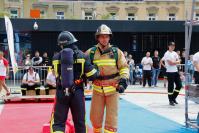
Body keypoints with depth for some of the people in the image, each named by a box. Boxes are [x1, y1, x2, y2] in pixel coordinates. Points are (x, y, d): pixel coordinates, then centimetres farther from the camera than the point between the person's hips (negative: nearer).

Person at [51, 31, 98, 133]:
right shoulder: (82, 56, -5)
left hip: (61, 93, 1)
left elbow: (58, 75, 9)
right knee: (79, 122, 13)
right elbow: (91, 75, -9)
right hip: (77, 92, 0)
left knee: (58, 122, 6)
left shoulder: (56, 58, 0)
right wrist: (97, 72, 13)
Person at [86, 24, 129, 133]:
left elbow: (124, 67, 5)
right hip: (97, 89, 1)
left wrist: (124, 79, -9)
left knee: (111, 118, 0)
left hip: (113, 88, -1)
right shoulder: (91, 52, 1)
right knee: (95, 116, 9)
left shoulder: (116, 52, 0)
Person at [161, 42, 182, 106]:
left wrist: (173, 62, -13)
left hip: (176, 71, 8)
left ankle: (173, 98, 20)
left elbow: (178, 62, 6)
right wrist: (176, 61, -5)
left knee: (179, 85, 7)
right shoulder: (167, 54, -10)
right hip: (170, 72, -7)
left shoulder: (175, 53, 13)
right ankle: (171, 100, 7)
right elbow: (170, 63, -19)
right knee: (171, 86, -3)